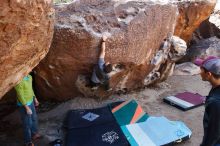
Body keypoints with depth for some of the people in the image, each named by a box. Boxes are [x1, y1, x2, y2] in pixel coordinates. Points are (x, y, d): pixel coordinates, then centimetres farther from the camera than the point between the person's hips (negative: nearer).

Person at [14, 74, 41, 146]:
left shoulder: (29, 77, -2)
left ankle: (34, 134, 46)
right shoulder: (19, 81, -28)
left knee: (34, 118, 23)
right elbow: (20, 96, -24)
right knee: (27, 123, 7)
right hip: (24, 104, -8)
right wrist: (27, 108, -21)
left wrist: (35, 99, 18)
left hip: (31, 102, 8)